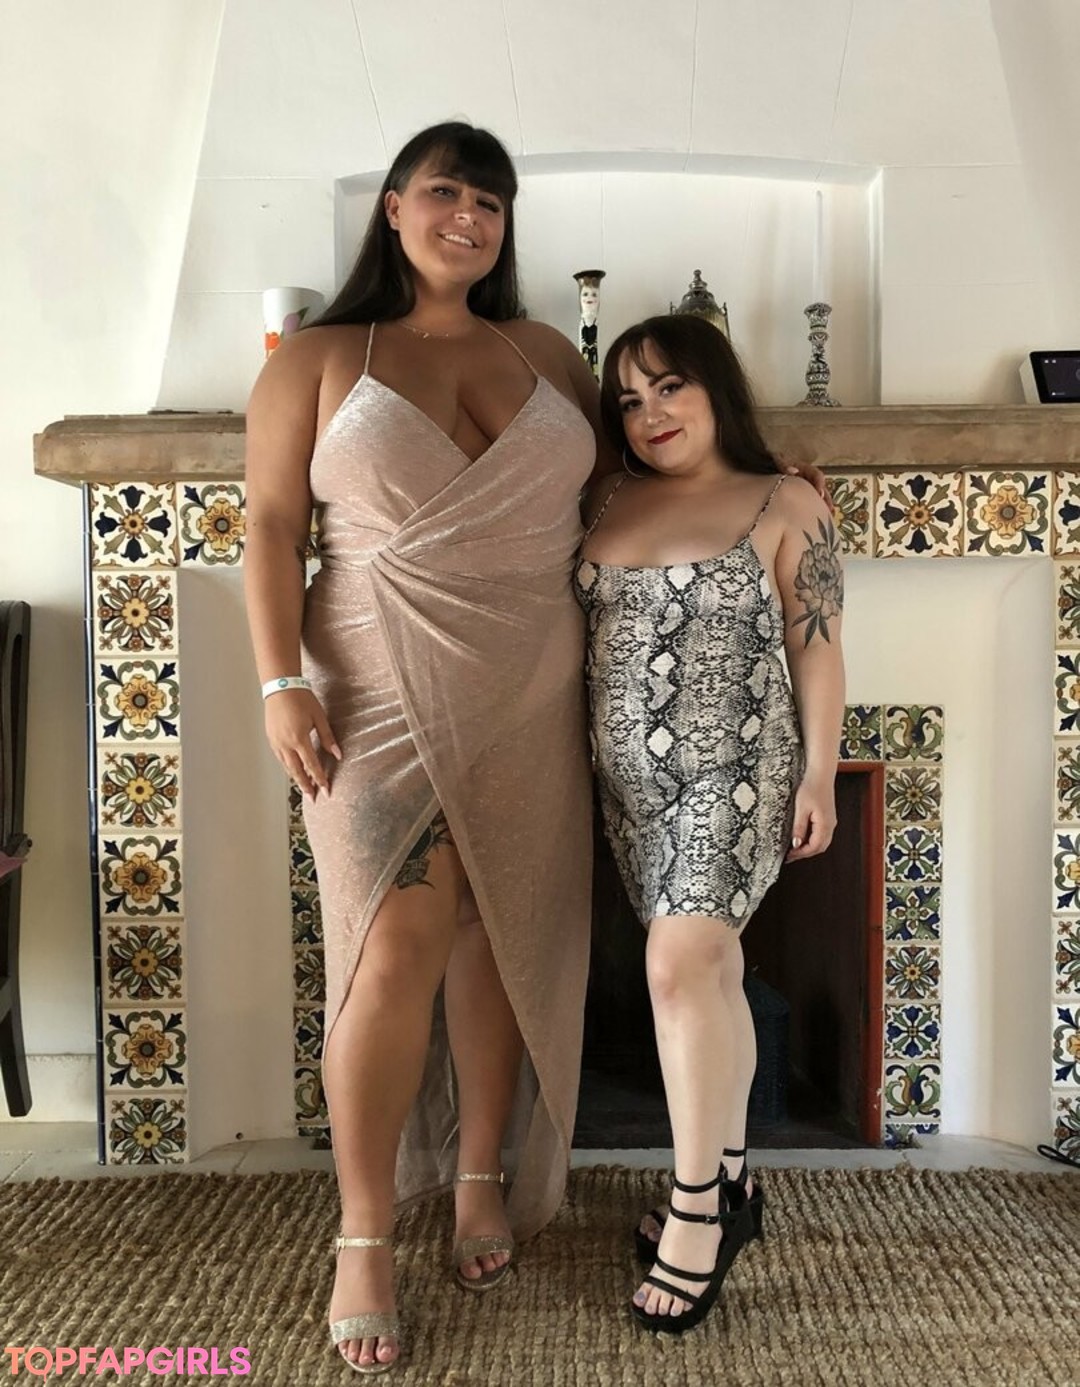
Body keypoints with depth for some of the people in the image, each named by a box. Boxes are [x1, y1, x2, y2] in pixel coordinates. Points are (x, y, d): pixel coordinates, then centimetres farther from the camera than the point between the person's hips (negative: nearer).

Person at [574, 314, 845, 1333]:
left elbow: (816, 649, -4)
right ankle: (730, 1180, 25)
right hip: (632, 778, 5)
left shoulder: (786, 507, -2)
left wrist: (818, 775, -8)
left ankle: (697, 1205, -1)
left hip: (733, 768, -5)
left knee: (681, 965, -16)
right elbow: (575, 628, 13)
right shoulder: (608, 504, 10)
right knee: (709, 972, 12)